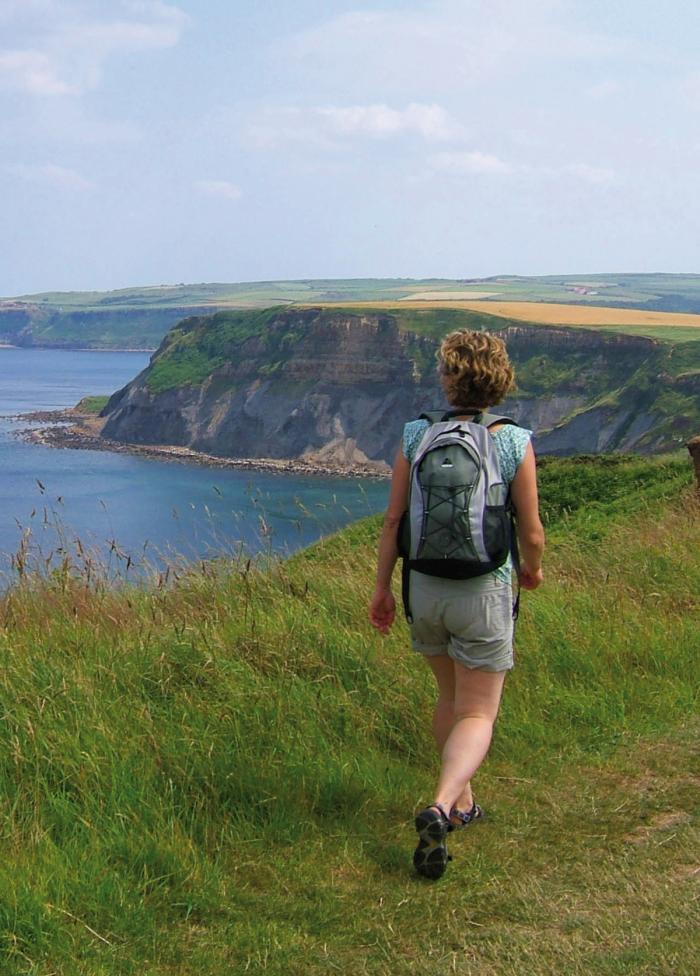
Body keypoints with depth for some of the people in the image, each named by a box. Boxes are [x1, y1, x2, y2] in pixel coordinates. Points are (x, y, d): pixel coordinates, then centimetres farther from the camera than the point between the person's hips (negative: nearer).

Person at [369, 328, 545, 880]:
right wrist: (533, 569, 16)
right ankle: (440, 808, -19)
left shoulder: (417, 436, -5)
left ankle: (462, 803, 37)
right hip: (484, 591, -3)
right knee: (477, 716, 4)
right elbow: (531, 531, -6)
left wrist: (382, 588, 8)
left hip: (426, 588, 3)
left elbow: (393, 519, -3)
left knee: (451, 698, 25)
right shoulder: (515, 444, -11)